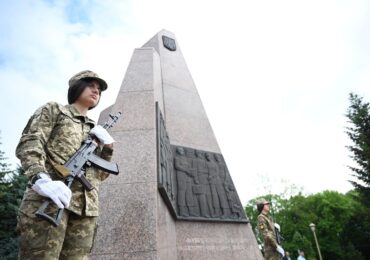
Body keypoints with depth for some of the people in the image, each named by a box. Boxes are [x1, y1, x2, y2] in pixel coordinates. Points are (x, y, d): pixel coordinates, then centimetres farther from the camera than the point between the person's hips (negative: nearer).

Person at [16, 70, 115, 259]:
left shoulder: (95, 130, 27)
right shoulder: (54, 110, 16)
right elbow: (28, 143, -1)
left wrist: (108, 146, 7)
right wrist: (41, 179, -20)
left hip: (86, 208, 5)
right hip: (48, 199, -4)